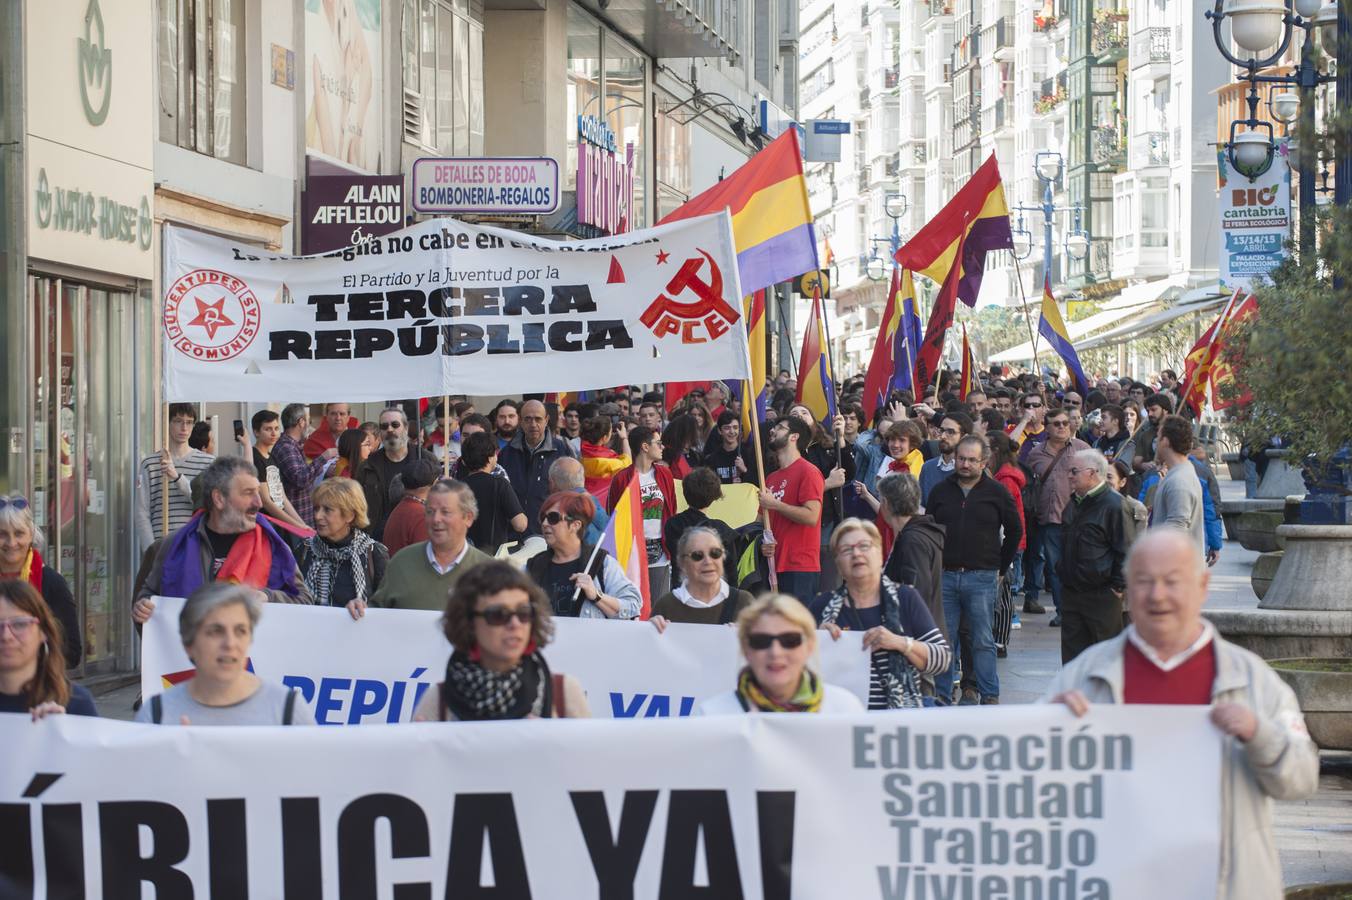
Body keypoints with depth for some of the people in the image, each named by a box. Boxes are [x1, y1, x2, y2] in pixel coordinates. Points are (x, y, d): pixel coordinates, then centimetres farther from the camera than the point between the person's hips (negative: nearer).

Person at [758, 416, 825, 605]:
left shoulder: (808, 472, -6)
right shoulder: (771, 478, 17)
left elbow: (811, 516, -17)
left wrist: (774, 504, -13)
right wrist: (765, 543, 5)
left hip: (800, 568, -8)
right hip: (775, 565, 8)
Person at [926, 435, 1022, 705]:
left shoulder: (996, 492, 2)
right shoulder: (941, 491, 9)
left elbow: (1015, 530, 10)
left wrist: (1000, 566, 8)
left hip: (981, 578, -2)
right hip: (944, 575, 2)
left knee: (983, 640, 0)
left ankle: (990, 695, 5)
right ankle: (942, 695, 9)